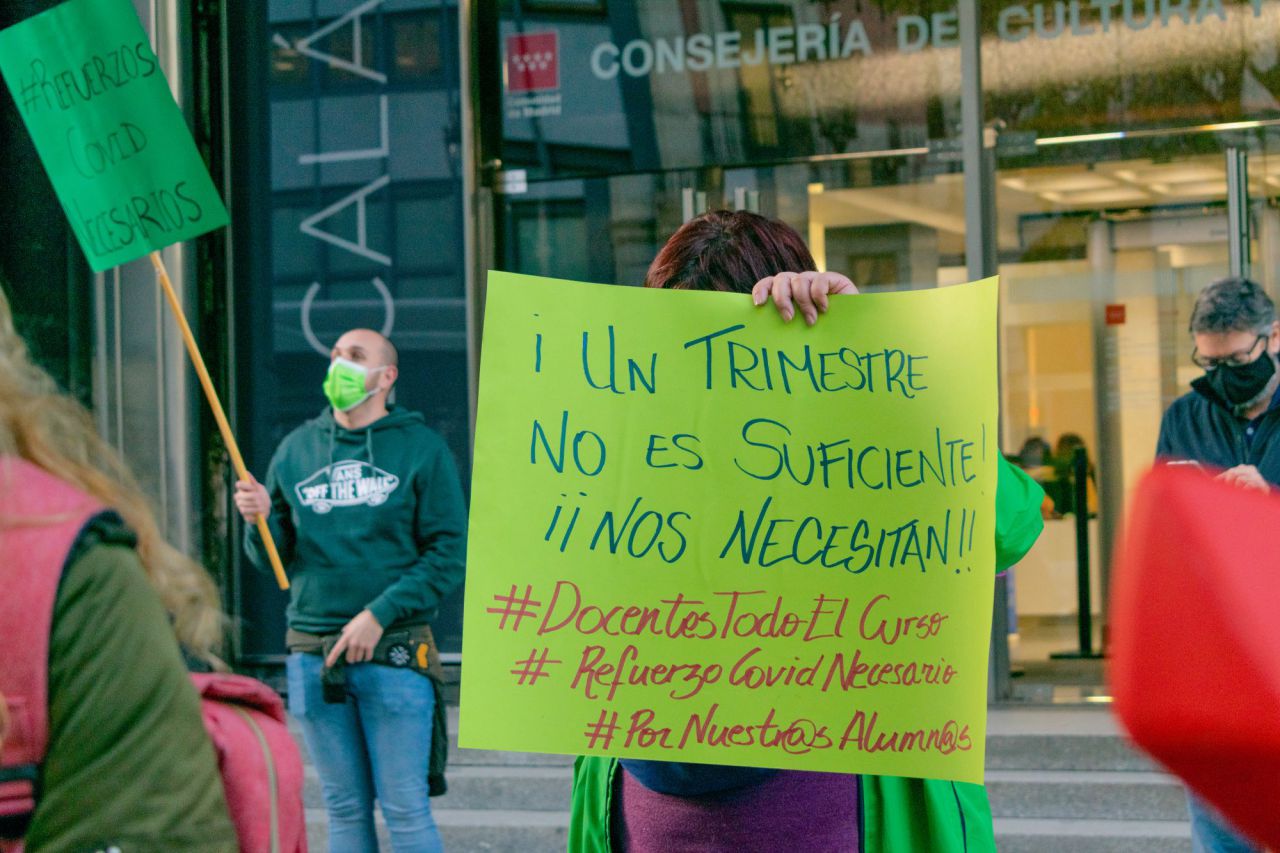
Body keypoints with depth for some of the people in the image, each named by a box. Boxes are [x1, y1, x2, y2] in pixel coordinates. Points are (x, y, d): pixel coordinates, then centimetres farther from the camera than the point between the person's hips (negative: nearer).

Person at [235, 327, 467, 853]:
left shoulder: (421, 448, 0)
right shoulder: (296, 449, 11)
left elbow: (448, 553, -5)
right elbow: (273, 558, 13)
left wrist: (379, 615, -13)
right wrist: (260, 520, -9)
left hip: (393, 655, -3)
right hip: (312, 656, 4)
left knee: (404, 806, -3)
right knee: (345, 809, 9)